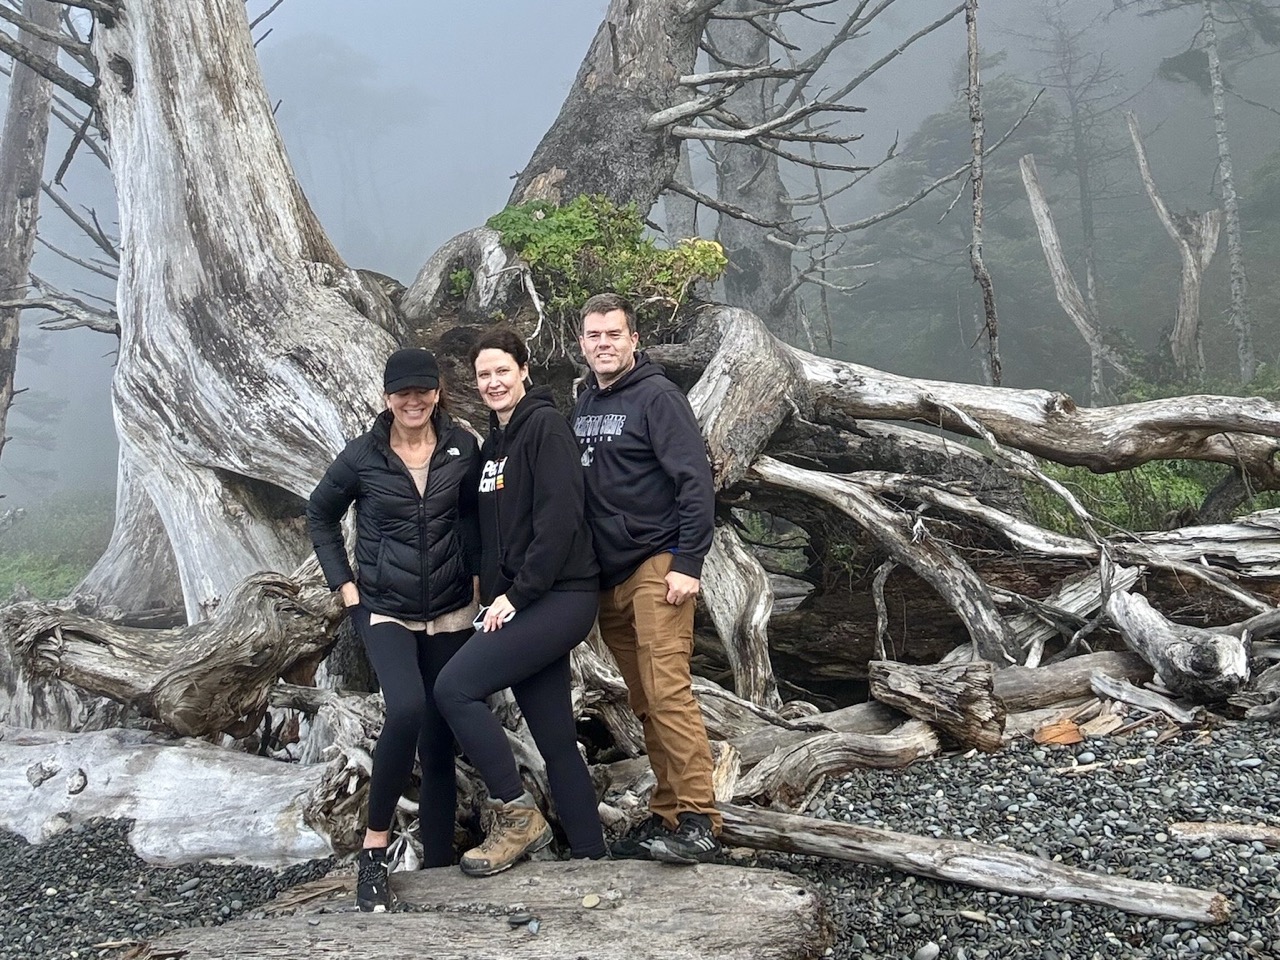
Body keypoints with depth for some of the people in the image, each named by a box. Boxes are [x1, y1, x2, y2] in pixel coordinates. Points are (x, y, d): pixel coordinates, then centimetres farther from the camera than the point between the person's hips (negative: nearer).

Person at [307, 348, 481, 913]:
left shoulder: (462, 448, -2)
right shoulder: (362, 456, -5)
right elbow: (319, 515, 9)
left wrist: (478, 576, 2)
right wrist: (344, 584, 2)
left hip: (451, 613, 2)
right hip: (384, 611, -2)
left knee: (439, 739, 6)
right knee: (407, 710, -27)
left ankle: (438, 865, 18)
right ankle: (374, 849, -11)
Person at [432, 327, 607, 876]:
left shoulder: (544, 426, -8)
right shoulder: (493, 443, 19)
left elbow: (559, 520, -17)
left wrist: (516, 594, -17)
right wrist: (493, 594, 10)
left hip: (559, 596, -9)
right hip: (516, 603, 9)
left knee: (454, 687, -17)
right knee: (556, 743, 8)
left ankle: (516, 816, -6)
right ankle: (590, 857, 16)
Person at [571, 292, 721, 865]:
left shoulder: (656, 395, -6)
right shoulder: (582, 405, 16)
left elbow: (695, 480, -12)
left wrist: (688, 564, -18)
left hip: (656, 568, -7)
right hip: (606, 576, 7)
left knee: (668, 692, -14)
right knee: (644, 703, 10)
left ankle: (699, 823, -12)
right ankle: (666, 814, 17)